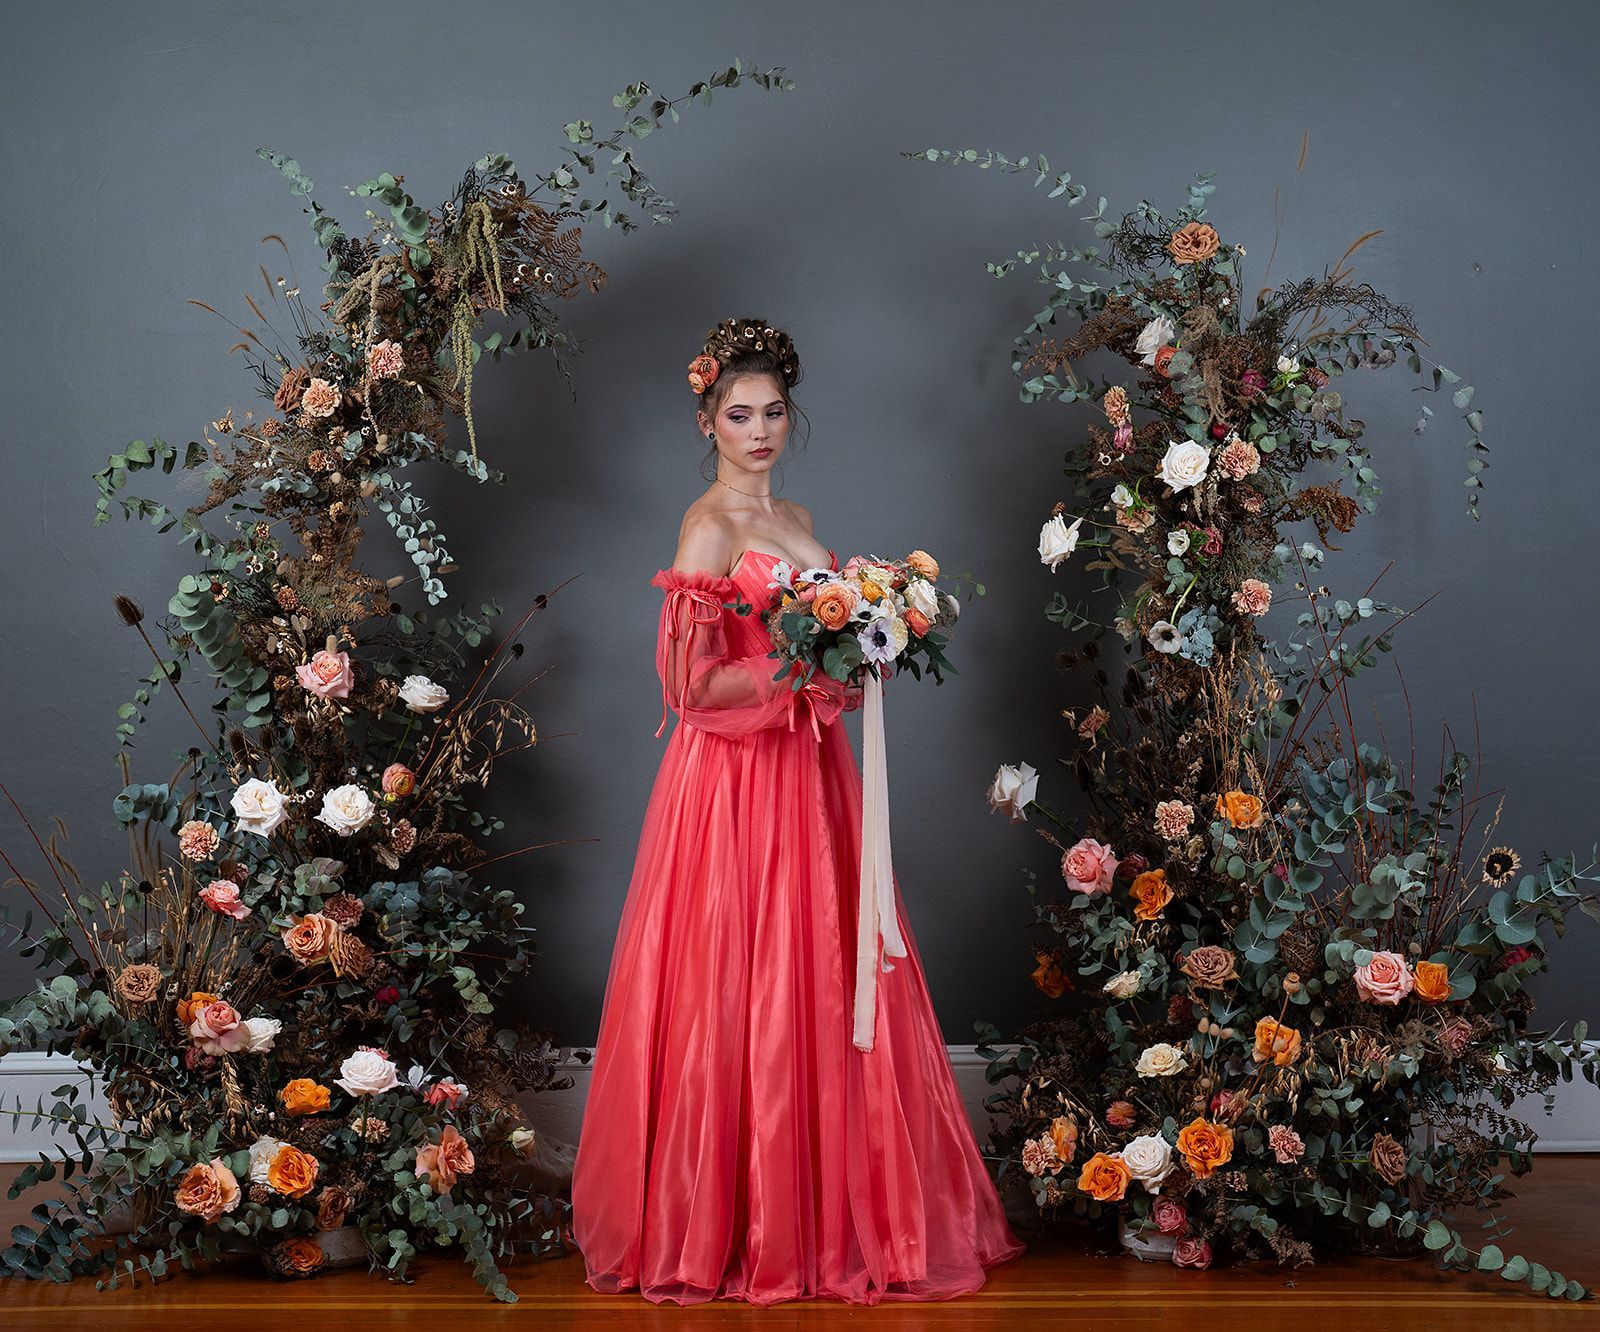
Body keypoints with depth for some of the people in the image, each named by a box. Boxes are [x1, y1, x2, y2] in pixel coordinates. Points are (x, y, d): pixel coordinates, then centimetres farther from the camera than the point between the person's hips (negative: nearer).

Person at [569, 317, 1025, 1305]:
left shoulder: (794, 519, 15)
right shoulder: (708, 527, -10)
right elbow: (696, 683, -16)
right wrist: (812, 681, -16)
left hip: (807, 770, 8)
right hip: (738, 778, -8)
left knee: (820, 986, 10)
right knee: (747, 993, -2)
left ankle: (825, 1209, 19)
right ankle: (738, 1223, 9)